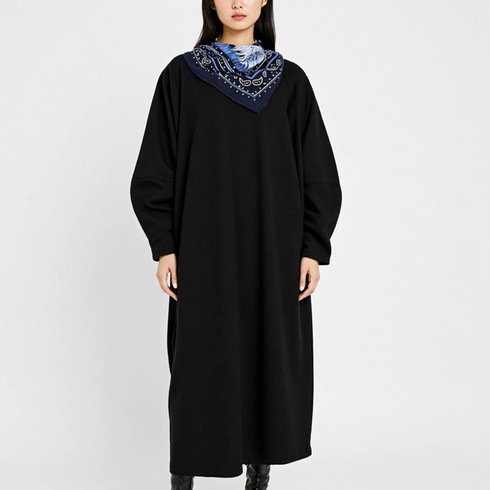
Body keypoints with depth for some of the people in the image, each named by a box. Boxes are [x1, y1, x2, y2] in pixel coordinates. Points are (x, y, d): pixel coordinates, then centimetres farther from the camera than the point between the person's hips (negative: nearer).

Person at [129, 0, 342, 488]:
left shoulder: (290, 80, 5)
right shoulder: (181, 75, 2)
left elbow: (318, 171, 4)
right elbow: (155, 168, 1)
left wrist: (313, 248, -3)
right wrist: (164, 246, -6)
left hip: (273, 246, 2)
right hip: (203, 246, -1)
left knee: (270, 356, 7)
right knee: (199, 359, 2)